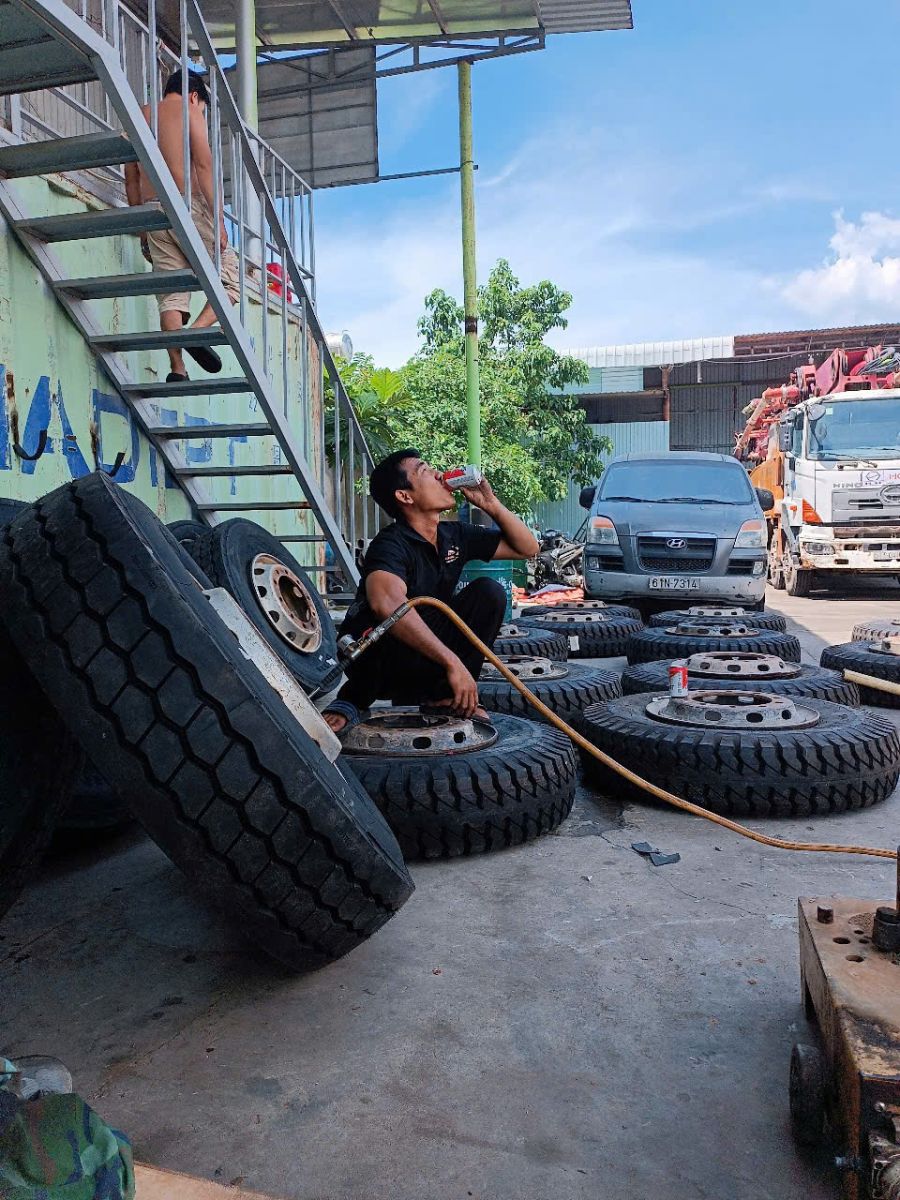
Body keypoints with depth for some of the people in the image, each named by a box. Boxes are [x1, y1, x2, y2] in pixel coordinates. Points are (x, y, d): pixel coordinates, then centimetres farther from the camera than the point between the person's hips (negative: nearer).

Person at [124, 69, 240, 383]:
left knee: (171, 292, 2)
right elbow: (204, 165, -9)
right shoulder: (188, 110, 5)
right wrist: (218, 218, -11)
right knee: (229, 275, 4)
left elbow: (131, 179, 19)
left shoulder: (140, 116, 22)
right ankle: (198, 331, -18)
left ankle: (177, 368, -8)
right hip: (188, 205, -5)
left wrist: (142, 227, 23)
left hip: (152, 210, 6)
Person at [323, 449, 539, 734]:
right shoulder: (390, 545, -21)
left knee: (489, 592, -9)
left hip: (425, 656, 7)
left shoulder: (455, 536, 2)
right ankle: (352, 700, -10)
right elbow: (387, 604, -42)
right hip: (372, 661, -6)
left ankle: (440, 694, -4)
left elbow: (527, 548, 9)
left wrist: (491, 504, -6)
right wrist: (453, 662, -45)